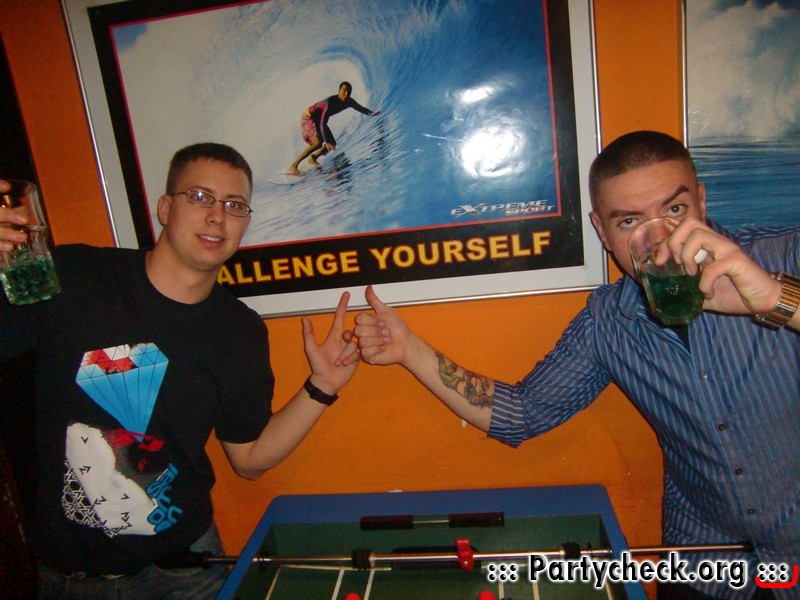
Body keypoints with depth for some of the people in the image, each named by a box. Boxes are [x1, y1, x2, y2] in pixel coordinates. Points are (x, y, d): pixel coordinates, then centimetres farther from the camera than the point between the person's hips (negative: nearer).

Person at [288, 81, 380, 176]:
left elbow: (360, 108, 6)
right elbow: (322, 123, -38)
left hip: (319, 120, 8)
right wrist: (326, 141, -45)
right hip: (308, 118, -8)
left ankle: (313, 158, 24)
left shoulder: (349, 102, -12)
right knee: (318, 143, -27)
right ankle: (293, 166, -24)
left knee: (332, 144, 4)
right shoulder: (330, 102, -35)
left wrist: (371, 113, -14)